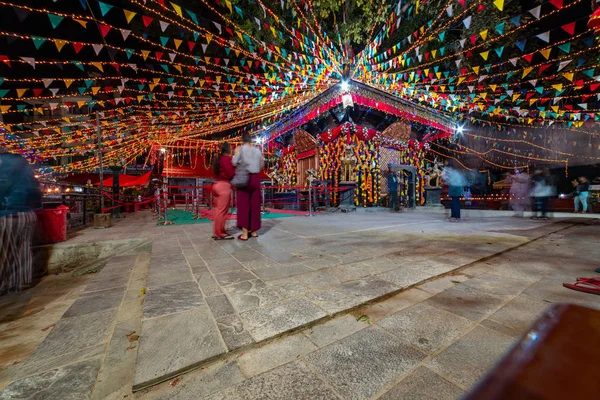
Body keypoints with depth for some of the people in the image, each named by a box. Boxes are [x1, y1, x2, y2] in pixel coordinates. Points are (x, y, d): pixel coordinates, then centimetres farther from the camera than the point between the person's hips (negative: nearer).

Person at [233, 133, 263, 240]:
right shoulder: (257, 150, 10)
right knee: (255, 205, 8)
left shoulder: (240, 149, 0)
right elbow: (261, 165, 10)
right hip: (256, 178, 3)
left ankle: (245, 233, -1)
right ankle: (254, 231, 17)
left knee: (243, 205, 0)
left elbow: (234, 162, -12)